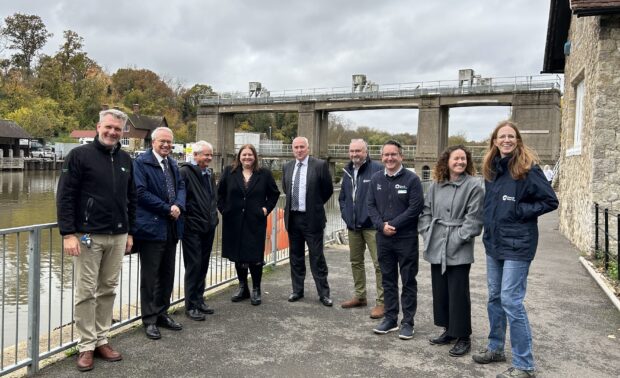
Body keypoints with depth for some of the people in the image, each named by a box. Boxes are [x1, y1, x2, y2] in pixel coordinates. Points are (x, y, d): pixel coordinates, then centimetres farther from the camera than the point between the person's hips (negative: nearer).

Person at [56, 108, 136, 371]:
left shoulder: (125, 159, 10)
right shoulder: (80, 155, -5)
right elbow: (65, 197, -8)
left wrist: (130, 232, 13)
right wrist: (68, 234, -14)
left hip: (117, 237, 5)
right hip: (88, 236, -5)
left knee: (108, 290, 11)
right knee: (86, 292, 3)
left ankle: (102, 340, 23)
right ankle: (86, 346, 14)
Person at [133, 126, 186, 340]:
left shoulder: (173, 164, 16)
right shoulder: (141, 162, -7)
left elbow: (181, 187, 12)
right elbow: (141, 192, -15)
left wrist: (178, 206, -9)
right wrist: (167, 209, -14)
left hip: (171, 227, 7)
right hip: (151, 226, -7)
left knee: (167, 274, 13)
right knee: (150, 276, 3)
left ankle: (162, 313, 26)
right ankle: (149, 320, 13)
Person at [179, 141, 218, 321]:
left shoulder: (209, 174, 14)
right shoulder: (185, 172, -11)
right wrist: (184, 220, -14)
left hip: (208, 227, 7)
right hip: (192, 227, -7)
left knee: (203, 265, 13)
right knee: (194, 265, -2)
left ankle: (199, 300, 25)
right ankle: (191, 306, 9)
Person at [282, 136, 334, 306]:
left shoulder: (320, 165, -7)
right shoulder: (287, 167, 8)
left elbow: (328, 189, 0)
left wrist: (315, 204, 7)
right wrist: (292, 204, 13)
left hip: (312, 218, -4)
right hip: (292, 218, 5)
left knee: (317, 258, 2)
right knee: (296, 256, 13)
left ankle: (323, 293, 12)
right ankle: (297, 290, 25)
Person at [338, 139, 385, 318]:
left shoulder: (377, 169, -11)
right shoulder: (347, 171, 12)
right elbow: (342, 197, 20)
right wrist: (345, 215, 10)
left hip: (372, 225, -7)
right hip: (353, 225, 7)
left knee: (379, 263, -5)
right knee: (355, 261, 15)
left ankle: (381, 302, 4)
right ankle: (360, 296, 30)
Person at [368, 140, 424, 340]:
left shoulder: (412, 179, -7)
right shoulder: (376, 179, 7)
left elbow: (415, 208, -13)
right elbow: (371, 206, 7)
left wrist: (393, 225, -14)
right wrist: (381, 225, -9)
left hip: (406, 238, -4)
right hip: (383, 238, 5)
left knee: (408, 281, 5)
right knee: (388, 280, 13)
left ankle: (407, 322, 16)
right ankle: (390, 318, 26)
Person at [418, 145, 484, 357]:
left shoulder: (473, 186, -7)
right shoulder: (436, 185, 10)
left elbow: (474, 218, -12)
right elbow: (426, 211, 14)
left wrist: (459, 238, -15)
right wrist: (427, 233, 3)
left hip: (459, 250, -6)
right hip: (436, 248, 6)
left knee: (458, 293, 0)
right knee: (440, 291, 14)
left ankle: (463, 337, 15)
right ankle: (449, 331, 31)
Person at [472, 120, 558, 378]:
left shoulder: (528, 169, -11)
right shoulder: (491, 170, 9)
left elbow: (550, 201, -9)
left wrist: (520, 211, -15)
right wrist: (491, 220, 6)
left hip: (517, 245, -7)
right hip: (494, 242, 7)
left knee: (511, 301, -7)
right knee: (494, 298, 15)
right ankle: (495, 348, 31)